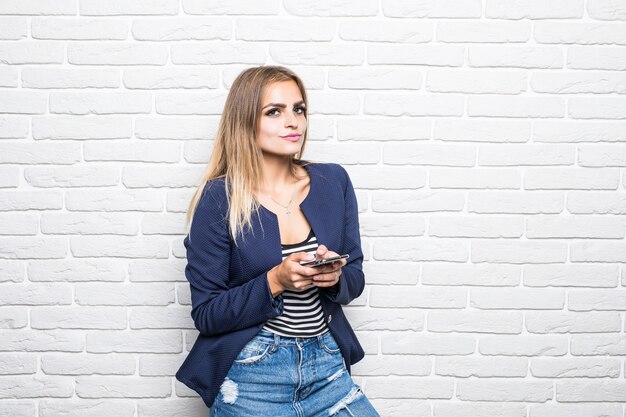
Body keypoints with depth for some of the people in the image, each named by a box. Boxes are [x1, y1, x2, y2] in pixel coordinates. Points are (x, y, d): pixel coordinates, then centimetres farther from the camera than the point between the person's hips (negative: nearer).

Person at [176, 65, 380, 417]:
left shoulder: (333, 181, 1)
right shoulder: (218, 199, -10)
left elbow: (355, 278, 10)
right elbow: (206, 315, -9)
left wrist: (335, 276, -13)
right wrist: (275, 282, -22)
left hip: (326, 363, 4)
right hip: (250, 372, -3)